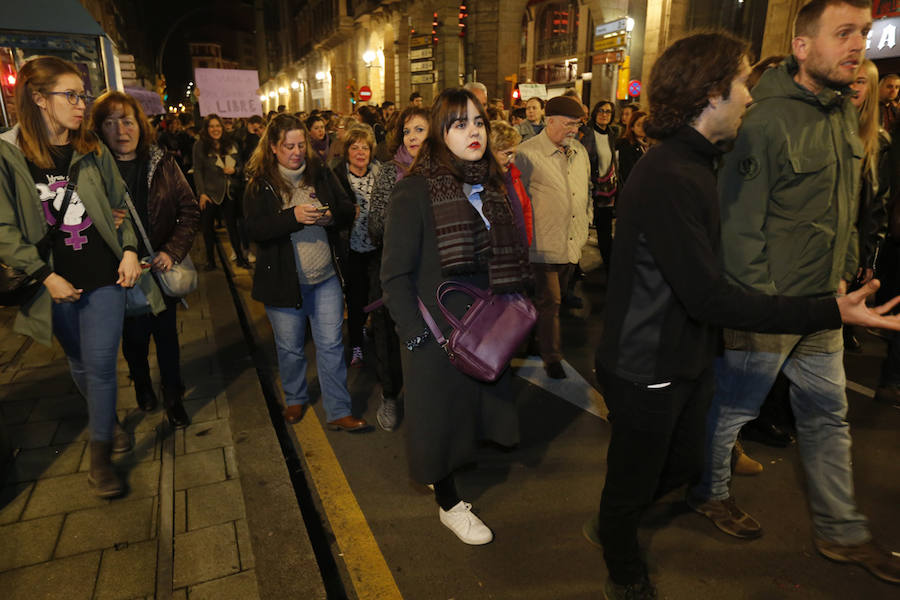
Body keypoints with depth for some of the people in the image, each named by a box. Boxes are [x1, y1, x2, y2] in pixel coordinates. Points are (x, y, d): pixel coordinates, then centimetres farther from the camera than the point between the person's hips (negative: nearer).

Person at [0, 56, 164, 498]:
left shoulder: (93, 150, 2)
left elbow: (120, 206, 10)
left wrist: (130, 250, -3)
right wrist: (46, 276, -12)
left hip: (105, 277, 1)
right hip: (57, 284, 0)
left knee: (101, 365, 0)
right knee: (79, 365, 16)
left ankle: (99, 458, 13)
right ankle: (105, 423, 42)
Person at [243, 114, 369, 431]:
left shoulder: (320, 173, 2)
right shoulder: (260, 184, -5)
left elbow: (348, 210, 5)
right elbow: (254, 230, -15)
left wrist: (332, 215, -17)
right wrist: (293, 216, -26)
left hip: (326, 277, 2)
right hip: (283, 280, -1)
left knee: (331, 345, 4)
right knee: (290, 348, 14)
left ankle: (339, 412, 15)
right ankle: (295, 399, 38)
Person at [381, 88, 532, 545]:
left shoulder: (492, 187, 5)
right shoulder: (415, 191, -15)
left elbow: (509, 261, 11)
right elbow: (395, 275, -15)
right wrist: (414, 334, -17)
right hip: (438, 333, -6)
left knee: (472, 408, 19)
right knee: (441, 415, 11)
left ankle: (444, 470, 47)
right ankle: (449, 504, 35)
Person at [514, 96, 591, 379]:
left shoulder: (580, 152, 11)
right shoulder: (527, 153, -11)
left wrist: (585, 224, 17)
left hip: (572, 243, 7)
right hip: (544, 244, -6)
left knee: (557, 299, 19)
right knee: (548, 301, 0)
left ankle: (544, 341, 37)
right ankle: (552, 357, 14)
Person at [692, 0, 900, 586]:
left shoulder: (848, 114, 9)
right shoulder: (766, 121, -18)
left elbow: (847, 207, 18)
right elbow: (739, 225, -19)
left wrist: (843, 273, 14)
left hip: (822, 303, 8)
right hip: (765, 305, -8)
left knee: (828, 412, 17)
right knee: (734, 406, 10)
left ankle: (841, 531, 34)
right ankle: (710, 492, 36)